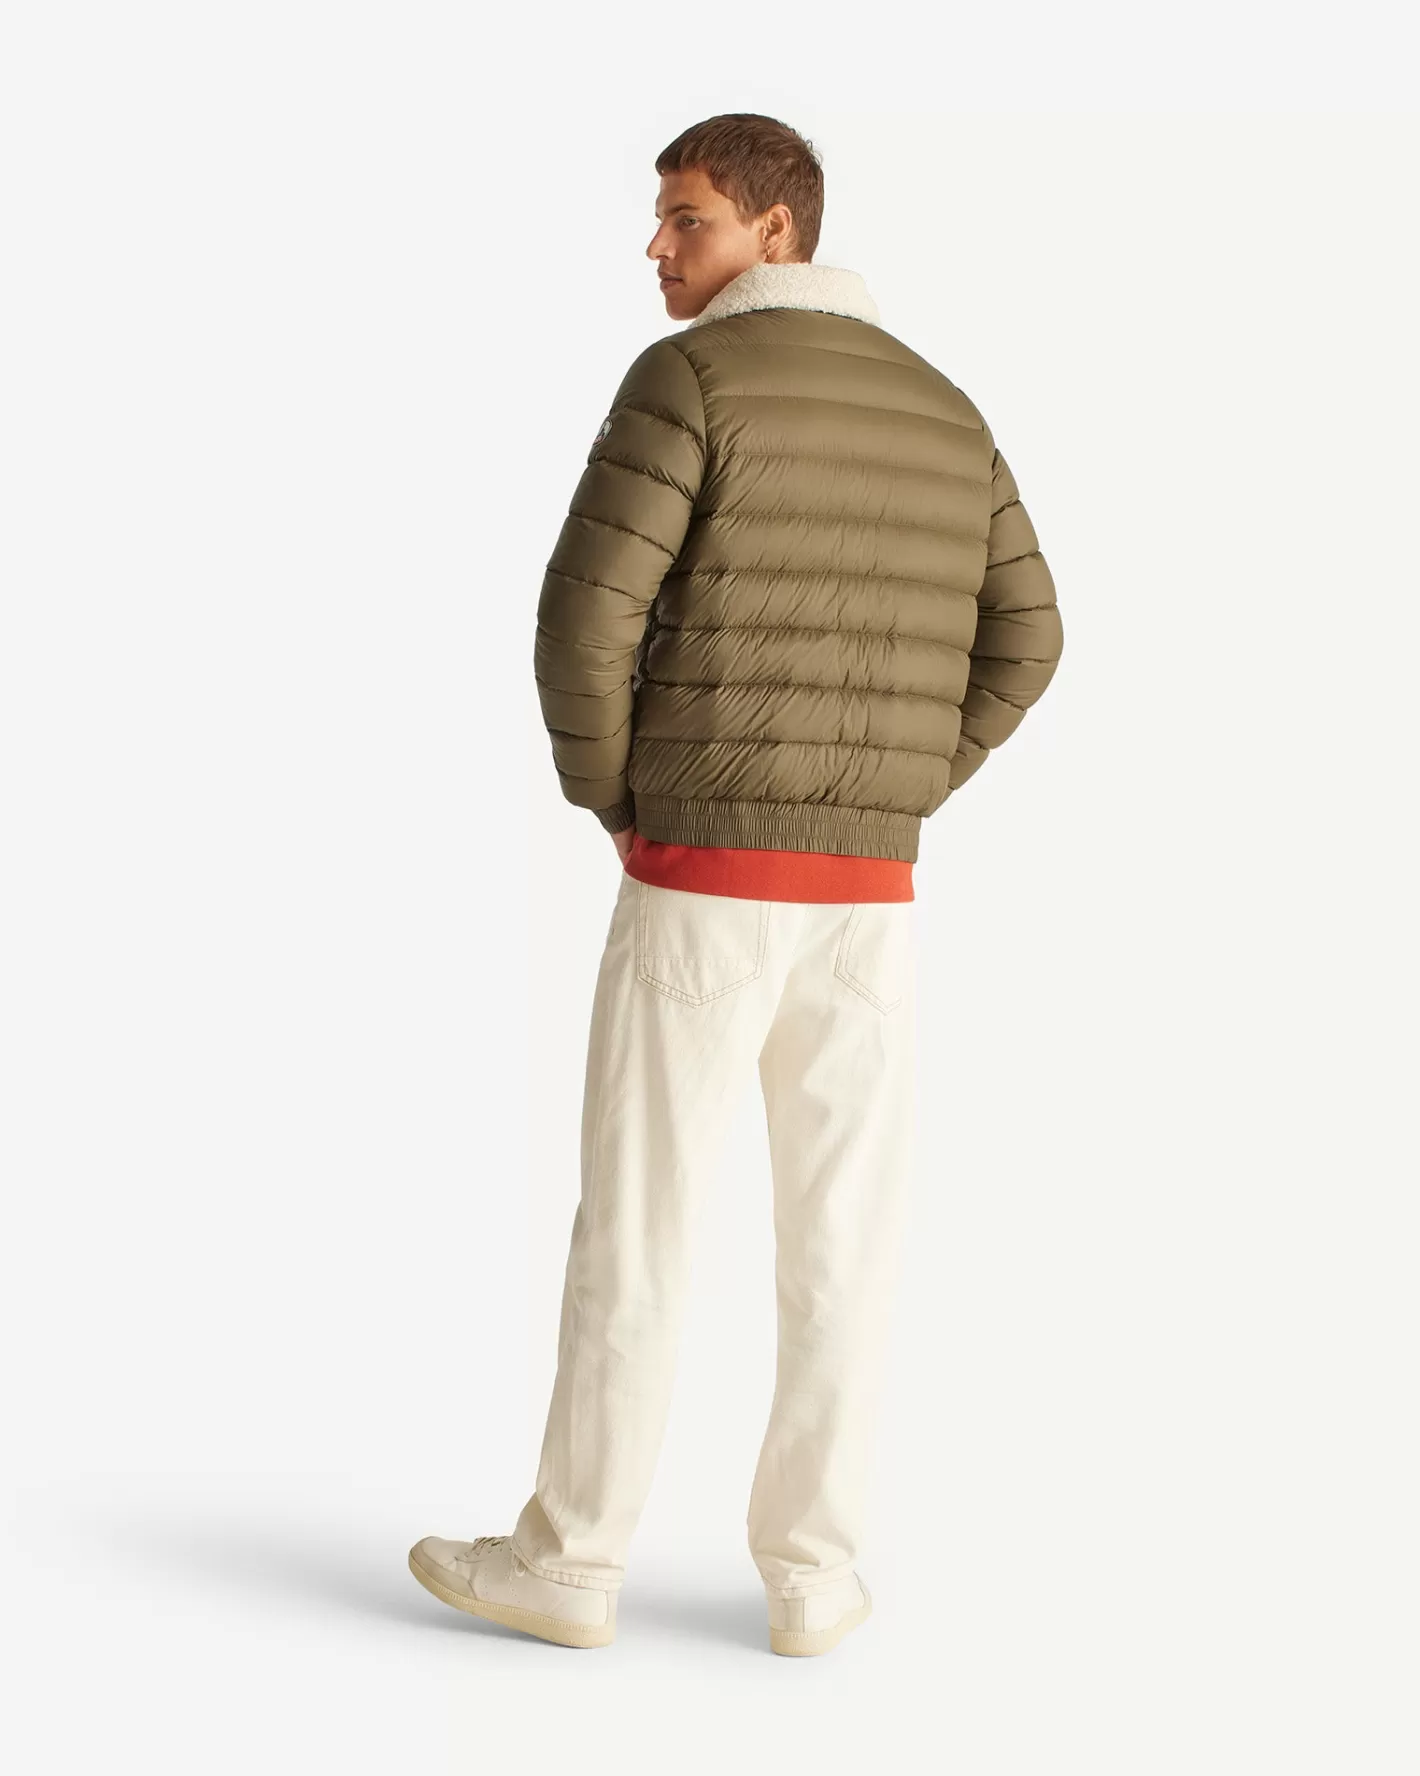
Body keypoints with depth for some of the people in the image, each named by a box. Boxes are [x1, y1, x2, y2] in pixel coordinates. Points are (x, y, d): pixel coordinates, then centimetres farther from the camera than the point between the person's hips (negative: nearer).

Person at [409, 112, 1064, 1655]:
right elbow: (1022, 643, 10)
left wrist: (611, 801, 1)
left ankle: (570, 1562, 14)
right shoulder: (942, 411, 10)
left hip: (701, 886, -5)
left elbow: (586, 619, -17)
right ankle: (811, 1575, 14)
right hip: (865, 894, 5)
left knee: (634, 1225, 5)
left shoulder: (688, 379, -9)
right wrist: (887, 807, 12)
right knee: (841, 1241, 9)